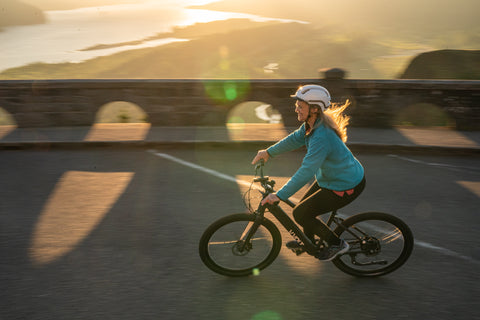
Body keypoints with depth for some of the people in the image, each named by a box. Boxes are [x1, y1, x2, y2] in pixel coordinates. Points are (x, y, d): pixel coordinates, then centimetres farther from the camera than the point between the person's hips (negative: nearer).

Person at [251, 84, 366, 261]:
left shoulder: (321, 137, -33)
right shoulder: (312, 124, -5)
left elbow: (306, 171, -35)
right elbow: (295, 139, 12)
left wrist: (279, 195, -32)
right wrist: (268, 152, 10)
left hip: (346, 186, -9)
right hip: (332, 175, 9)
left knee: (300, 213, -3)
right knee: (305, 205, 20)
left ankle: (336, 244, 14)